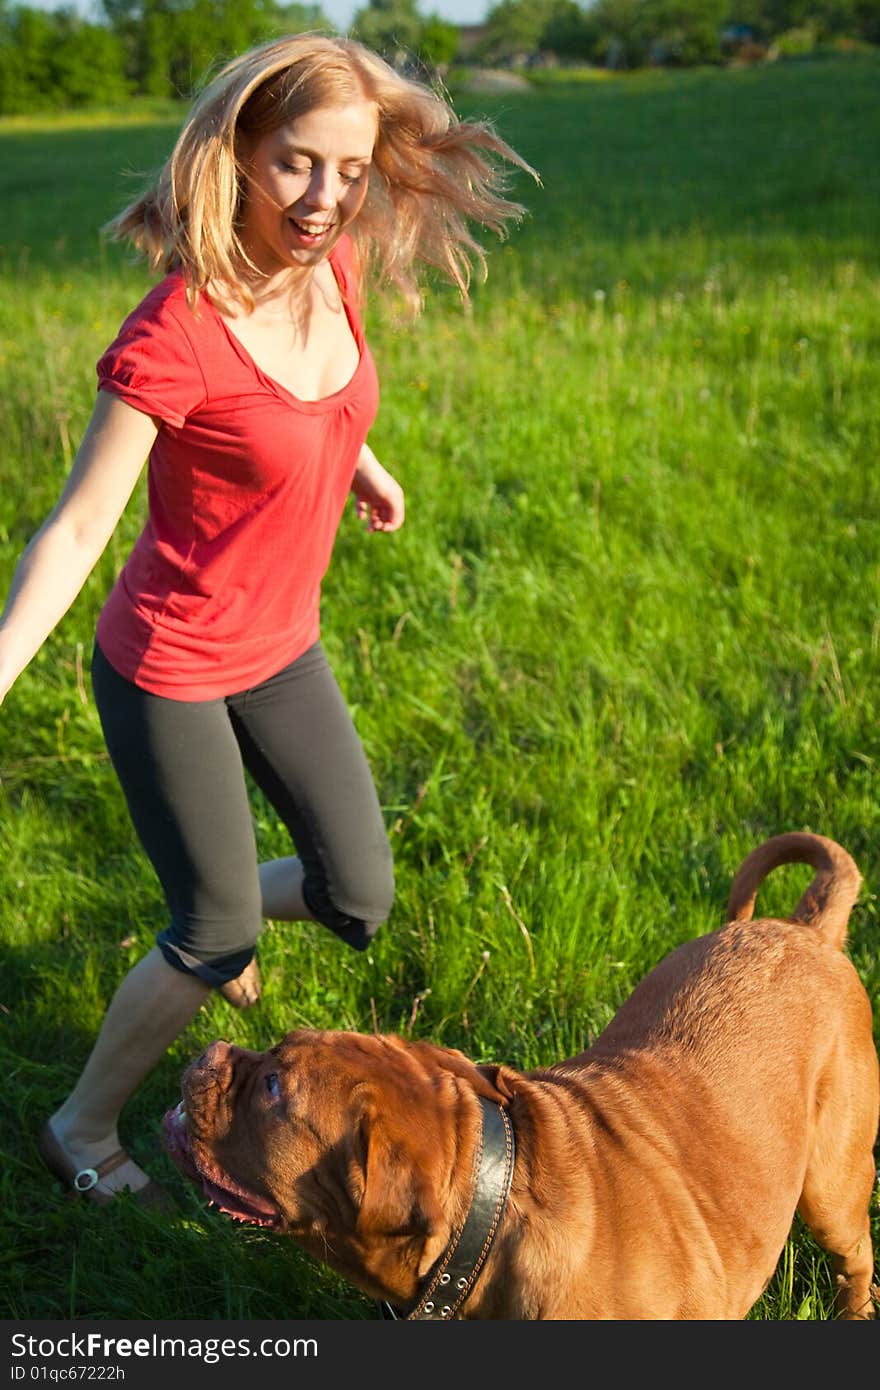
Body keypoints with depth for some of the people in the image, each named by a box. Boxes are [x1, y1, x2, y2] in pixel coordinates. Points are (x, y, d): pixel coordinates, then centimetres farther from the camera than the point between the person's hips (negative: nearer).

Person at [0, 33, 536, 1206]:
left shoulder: (332, 269, -8)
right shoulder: (172, 336, -28)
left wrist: (365, 467, 31)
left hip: (278, 647, 7)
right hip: (167, 668, -6)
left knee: (358, 902, 11)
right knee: (219, 946, 4)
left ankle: (211, 915, 44)